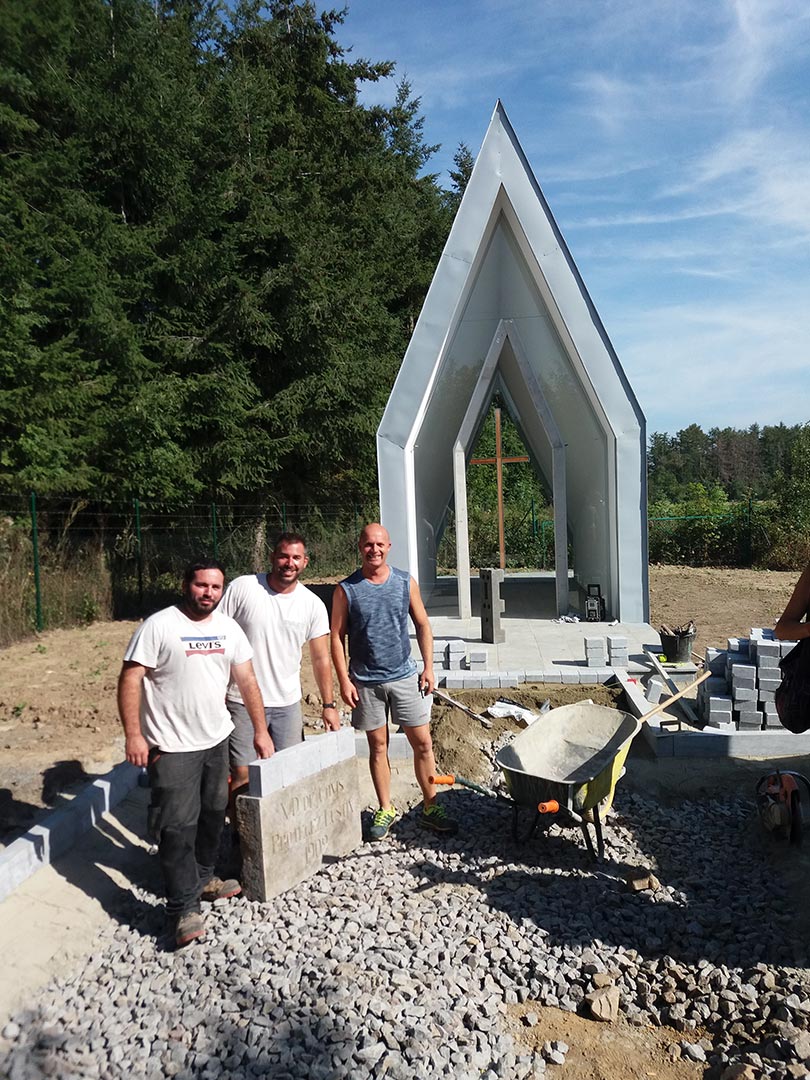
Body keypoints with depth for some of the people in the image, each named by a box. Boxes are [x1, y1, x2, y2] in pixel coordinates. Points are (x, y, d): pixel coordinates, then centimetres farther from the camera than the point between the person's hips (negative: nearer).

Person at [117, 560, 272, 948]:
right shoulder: (159, 626, -14)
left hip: (216, 740, 6)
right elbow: (130, 679, -15)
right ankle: (184, 908, 8)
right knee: (178, 826, -3)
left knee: (213, 814, 18)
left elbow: (247, 680, 6)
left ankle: (202, 879, 38)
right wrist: (133, 734, -20)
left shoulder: (229, 628, 3)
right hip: (172, 746, -6)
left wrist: (260, 730, 5)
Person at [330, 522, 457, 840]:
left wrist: (428, 667, 2)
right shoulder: (346, 590, -6)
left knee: (423, 744, 5)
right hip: (366, 681, -1)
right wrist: (344, 681, -8)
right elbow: (337, 637, -3)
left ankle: (430, 808, 20)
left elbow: (422, 626, 7)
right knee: (378, 746, 10)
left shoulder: (406, 583, 0)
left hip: (405, 676, 2)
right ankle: (386, 810, 25)